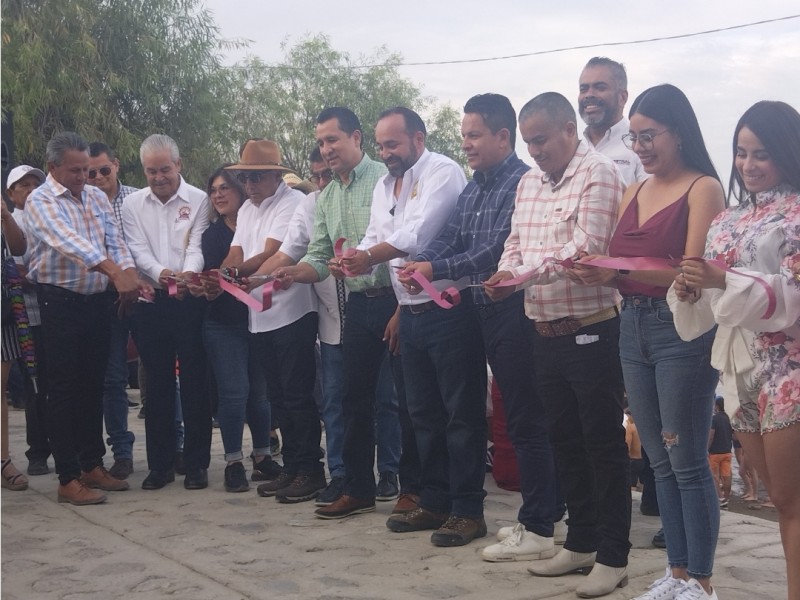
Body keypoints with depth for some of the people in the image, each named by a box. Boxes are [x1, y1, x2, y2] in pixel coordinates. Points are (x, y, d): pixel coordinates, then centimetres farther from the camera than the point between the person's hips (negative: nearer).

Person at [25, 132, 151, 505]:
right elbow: (69, 242, -25)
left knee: (93, 387, 13)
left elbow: (115, 241, 4)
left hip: (97, 301, 6)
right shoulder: (40, 201, -9)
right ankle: (68, 480, 5)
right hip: (60, 303, -6)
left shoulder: (97, 197, 10)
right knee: (63, 390, -1)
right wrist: (116, 273, -38)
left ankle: (92, 465, 24)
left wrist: (130, 274, -18)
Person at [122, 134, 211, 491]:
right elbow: (138, 249, -1)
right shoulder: (133, 204, 8)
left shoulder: (199, 200, 0)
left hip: (190, 301, -2)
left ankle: (196, 462, 11)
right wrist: (159, 272, -22)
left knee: (194, 381, 2)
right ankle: (160, 464, 16)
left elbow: (197, 246, -8)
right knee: (157, 383, 8)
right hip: (150, 301, 3)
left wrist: (188, 273, -30)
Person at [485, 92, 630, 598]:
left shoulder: (597, 173, -11)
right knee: (566, 441, 15)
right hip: (545, 333, 8)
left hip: (591, 331, -8)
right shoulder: (529, 182, 14)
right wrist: (506, 274, -5)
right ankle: (581, 543, 28)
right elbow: (515, 243, 16)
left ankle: (613, 556, 11)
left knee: (604, 444, 1)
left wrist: (526, 274, -22)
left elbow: (585, 248, -20)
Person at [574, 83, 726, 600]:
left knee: (687, 462, -2)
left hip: (683, 330, -7)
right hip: (633, 328, 7)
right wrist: (595, 270, -11)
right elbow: (617, 265, 10)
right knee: (660, 461, 12)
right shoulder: (635, 193, 14)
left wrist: (622, 268, -24)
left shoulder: (703, 188, -6)